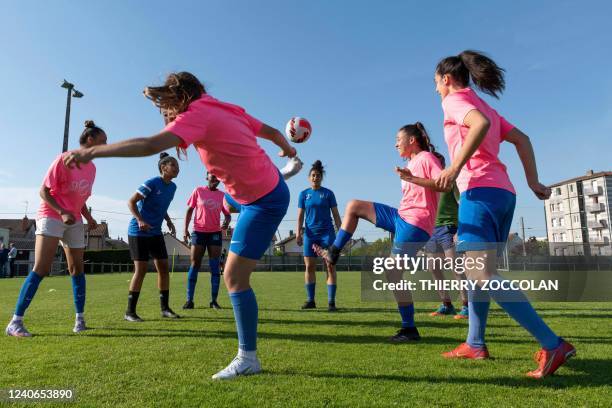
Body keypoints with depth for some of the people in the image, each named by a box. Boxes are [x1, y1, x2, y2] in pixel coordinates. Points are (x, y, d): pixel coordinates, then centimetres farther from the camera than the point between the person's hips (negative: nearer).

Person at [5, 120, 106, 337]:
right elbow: (43, 191, -14)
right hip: (51, 216, -7)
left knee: (77, 268, 6)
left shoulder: (92, 167, 6)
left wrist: (88, 217, 1)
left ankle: (80, 318, 15)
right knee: (41, 269, -14)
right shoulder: (64, 159, -14)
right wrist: (62, 212, -27)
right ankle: (15, 322, -6)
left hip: (74, 221, 7)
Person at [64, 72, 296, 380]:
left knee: (234, 278, -7)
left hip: (263, 202, -9)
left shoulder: (198, 115, -20)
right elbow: (271, 131, 13)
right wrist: (286, 149, 32)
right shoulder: (227, 110, 3)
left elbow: (151, 145, -34)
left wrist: (91, 152, -30)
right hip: (270, 185, 9)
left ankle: (248, 358, 1)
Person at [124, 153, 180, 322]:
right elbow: (131, 202, -15)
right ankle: (130, 311, 4)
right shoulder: (151, 183, -16)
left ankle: (165, 308, 13)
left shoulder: (172, 187, 6)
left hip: (155, 232, 7)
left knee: (164, 267, 3)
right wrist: (140, 220, -29)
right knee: (141, 269, -8)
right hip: (138, 232, -7)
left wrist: (169, 221, 6)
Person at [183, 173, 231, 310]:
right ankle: (189, 300, 6)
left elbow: (227, 214, 7)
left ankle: (214, 301, 6)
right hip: (199, 232, -1)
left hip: (215, 233, 1)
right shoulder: (198, 191, 2)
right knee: (194, 265, 0)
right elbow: (189, 211, 5)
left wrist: (226, 222, -17)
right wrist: (185, 229, -2)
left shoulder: (222, 195, 5)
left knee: (215, 268, 0)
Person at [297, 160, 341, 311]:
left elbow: (336, 214, 4)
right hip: (310, 234, 2)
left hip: (327, 233, -2)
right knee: (309, 266, 3)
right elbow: (300, 215, 6)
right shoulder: (304, 194, 8)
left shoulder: (328, 193, 4)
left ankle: (331, 301, -1)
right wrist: (298, 233, -5)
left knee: (330, 266, -5)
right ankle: (310, 300, 13)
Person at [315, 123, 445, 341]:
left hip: (414, 224, -9)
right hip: (401, 216, 9)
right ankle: (333, 252, 8)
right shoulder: (412, 163, 22)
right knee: (354, 206, 4)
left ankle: (410, 329, 4)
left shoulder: (427, 157, -6)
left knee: (393, 273, -9)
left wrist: (412, 179, -24)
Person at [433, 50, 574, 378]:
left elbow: (480, 124, -21)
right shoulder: (484, 106, 25)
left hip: (480, 191, -10)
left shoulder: (454, 99, 1)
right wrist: (533, 181, 15)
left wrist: (455, 167, -20)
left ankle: (553, 345, -17)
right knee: (474, 269, 15)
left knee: (483, 275, -14)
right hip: (503, 192, 10)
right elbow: (522, 139, 19)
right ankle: (475, 344, 20)